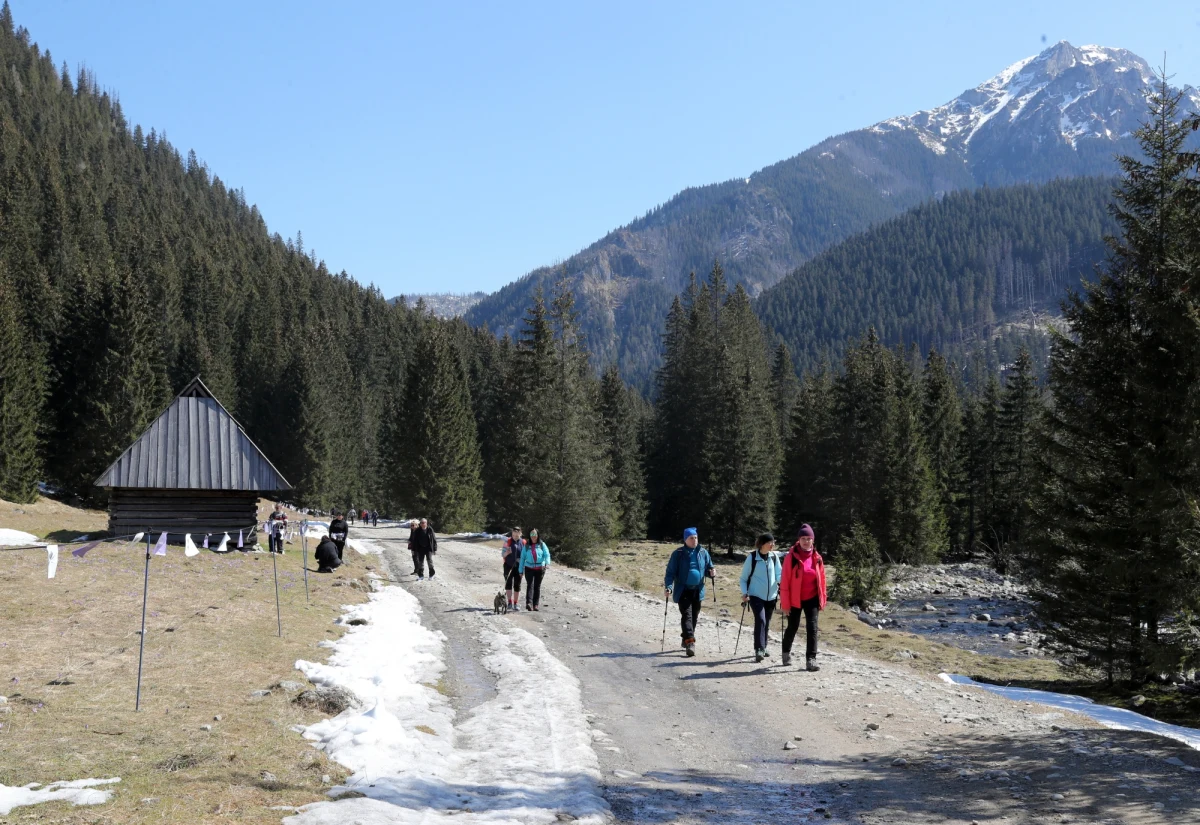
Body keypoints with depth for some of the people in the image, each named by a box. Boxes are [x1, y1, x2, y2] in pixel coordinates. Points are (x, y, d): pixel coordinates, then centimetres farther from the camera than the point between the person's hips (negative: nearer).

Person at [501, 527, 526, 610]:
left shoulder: (523, 543, 3)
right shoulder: (508, 541, -1)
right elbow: (502, 554, 0)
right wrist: (507, 553, -22)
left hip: (518, 567, 2)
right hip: (508, 566, -2)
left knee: (517, 585, 4)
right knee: (508, 583, -9)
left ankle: (515, 604, 10)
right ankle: (510, 602, -5)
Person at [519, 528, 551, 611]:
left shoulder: (542, 545, 5)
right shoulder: (526, 545, 7)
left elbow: (547, 555, -4)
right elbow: (522, 558, 10)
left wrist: (547, 563, -24)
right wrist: (521, 570, 7)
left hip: (540, 568, 1)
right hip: (529, 568, -1)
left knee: (537, 586, 4)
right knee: (530, 585, -15)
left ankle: (535, 604, 9)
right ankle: (529, 603, -26)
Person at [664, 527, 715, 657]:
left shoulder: (703, 553, 6)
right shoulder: (678, 554, -5)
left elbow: (708, 568, 15)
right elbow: (670, 572, -5)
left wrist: (711, 573, -9)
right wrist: (669, 587, -18)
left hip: (697, 591, 4)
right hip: (683, 591, -4)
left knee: (694, 617, 11)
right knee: (687, 615, -15)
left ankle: (686, 639, 28)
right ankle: (690, 642, -22)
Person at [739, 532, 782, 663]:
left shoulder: (774, 556, 1)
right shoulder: (752, 557, -8)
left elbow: (779, 573, 3)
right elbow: (744, 578, -1)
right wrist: (745, 593, -13)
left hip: (771, 596, 4)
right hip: (756, 595, -4)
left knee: (766, 623, 14)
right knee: (760, 620, -20)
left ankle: (763, 647, 29)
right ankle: (759, 650, -22)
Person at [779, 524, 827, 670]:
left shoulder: (817, 558, 1)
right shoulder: (791, 557, -11)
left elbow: (821, 580, 8)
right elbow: (784, 581, -11)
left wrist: (822, 600, 6)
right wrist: (785, 603, -12)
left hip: (811, 599, 2)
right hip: (795, 600, -2)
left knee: (812, 628, -7)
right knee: (792, 628, 12)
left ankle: (811, 660, -7)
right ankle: (786, 652, 38)